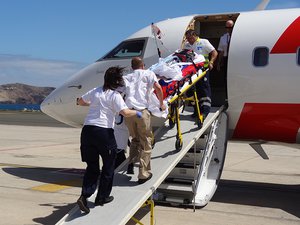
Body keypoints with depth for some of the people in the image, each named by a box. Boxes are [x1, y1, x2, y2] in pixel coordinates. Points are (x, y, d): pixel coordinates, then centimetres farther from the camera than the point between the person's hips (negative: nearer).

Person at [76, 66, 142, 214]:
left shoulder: (95, 91, 13)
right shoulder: (115, 95, -4)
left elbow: (80, 102, 27)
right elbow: (125, 112, -16)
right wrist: (137, 113, 2)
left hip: (87, 129, 5)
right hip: (103, 131, -5)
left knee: (92, 166, 12)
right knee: (108, 166, 14)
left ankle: (84, 195, -2)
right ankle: (102, 197, 22)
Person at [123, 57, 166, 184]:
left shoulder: (126, 77, 22)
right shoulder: (148, 74, 13)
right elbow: (158, 88, -3)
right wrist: (161, 104, 7)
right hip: (142, 111, -3)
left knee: (135, 139, 24)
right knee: (146, 142, 6)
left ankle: (131, 163, 4)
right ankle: (143, 174, 5)